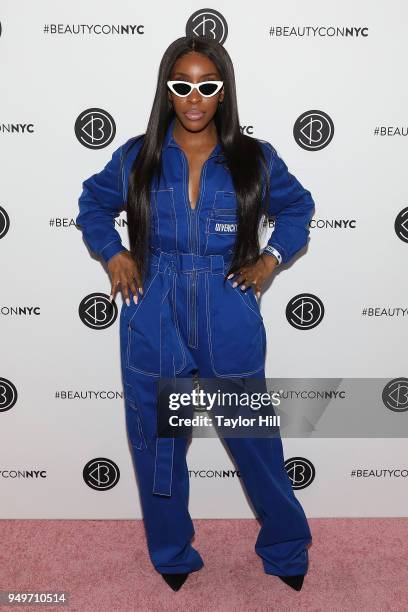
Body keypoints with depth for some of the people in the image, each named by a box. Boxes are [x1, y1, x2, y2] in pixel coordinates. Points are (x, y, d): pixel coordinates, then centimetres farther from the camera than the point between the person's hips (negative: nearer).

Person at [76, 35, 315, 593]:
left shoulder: (255, 159, 1)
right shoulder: (136, 158, 1)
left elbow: (298, 206, 17)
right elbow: (93, 203, 17)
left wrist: (272, 258, 4)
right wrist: (113, 253, 2)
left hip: (230, 320, 0)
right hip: (154, 321, 1)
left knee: (255, 438, 9)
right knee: (157, 442, 11)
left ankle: (287, 547, 35)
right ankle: (172, 555, 35)